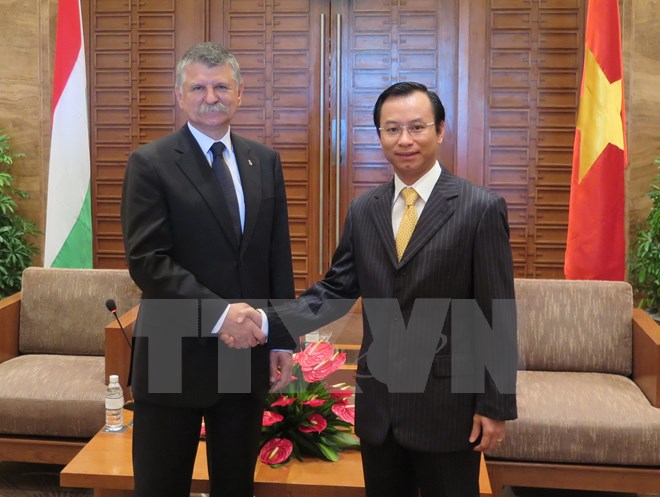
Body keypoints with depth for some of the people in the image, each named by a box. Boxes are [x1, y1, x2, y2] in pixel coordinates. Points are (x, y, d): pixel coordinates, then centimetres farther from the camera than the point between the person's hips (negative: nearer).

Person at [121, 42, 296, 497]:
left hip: (249, 350, 4)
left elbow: (278, 256, 9)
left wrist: (282, 340, 5)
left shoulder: (265, 161, 8)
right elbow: (146, 260, -14)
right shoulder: (150, 164, -6)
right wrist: (218, 311, -23)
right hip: (175, 356, -4)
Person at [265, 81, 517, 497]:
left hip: (447, 404, -4)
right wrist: (268, 321, -11)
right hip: (377, 404, 5)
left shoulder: (481, 209, -9)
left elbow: (498, 315, -10)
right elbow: (336, 290, 4)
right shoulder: (362, 210, 5)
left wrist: (495, 405, -9)